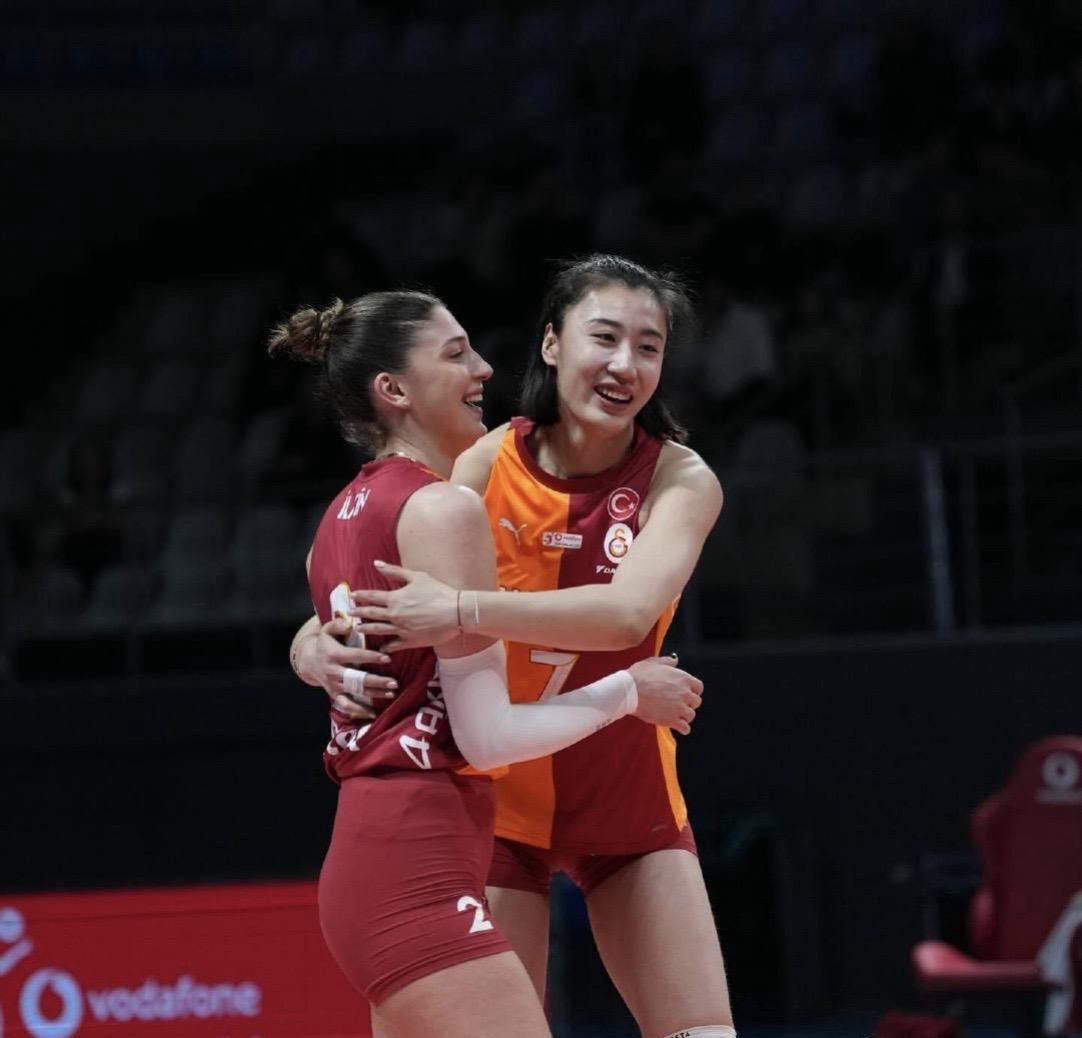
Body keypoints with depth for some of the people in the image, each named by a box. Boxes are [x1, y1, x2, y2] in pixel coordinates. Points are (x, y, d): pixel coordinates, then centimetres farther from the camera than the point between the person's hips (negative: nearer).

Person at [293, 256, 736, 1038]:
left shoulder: (681, 481, -13)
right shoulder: (487, 466, -12)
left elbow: (629, 610, -32)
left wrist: (466, 611, -44)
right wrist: (321, 648, -38)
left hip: (628, 801, 1)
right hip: (496, 798, -1)